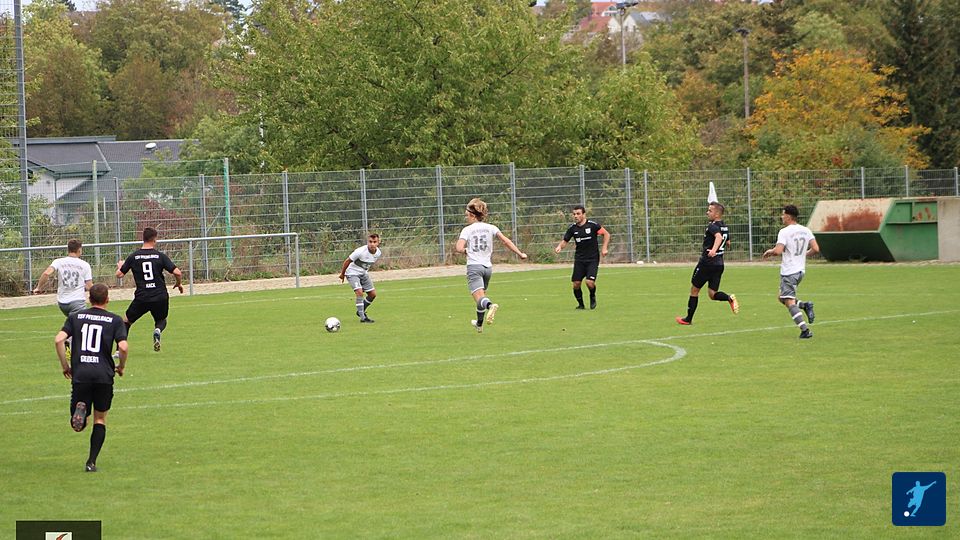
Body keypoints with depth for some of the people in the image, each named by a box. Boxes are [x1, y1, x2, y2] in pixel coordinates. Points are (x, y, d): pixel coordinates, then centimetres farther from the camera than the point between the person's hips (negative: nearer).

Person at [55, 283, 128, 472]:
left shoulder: (75, 317, 11)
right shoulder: (115, 320, 5)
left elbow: (59, 339, -1)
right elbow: (123, 347, -8)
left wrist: (64, 365, 9)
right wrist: (121, 367, 11)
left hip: (80, 375, 1)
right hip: (104, 375, -1)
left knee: (78, 425, 9)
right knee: (100, 419, 15)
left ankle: (80, 408, -27)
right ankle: (92, 462, 4)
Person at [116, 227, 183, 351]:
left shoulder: (133, 257, -1)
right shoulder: (160, 256, -3)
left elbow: (119, 274, 5)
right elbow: (177, 272, -9)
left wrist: (120, 265, 29)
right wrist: (179, 284, 13)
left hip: (141, 298, 0)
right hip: (160, 297, 0)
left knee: (126, 321, 19)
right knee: (161, 320, 25)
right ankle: (157, 331, -11)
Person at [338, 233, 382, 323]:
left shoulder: (378, 253, -11)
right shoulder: (360, 251, -31)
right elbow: (347, 261, -17)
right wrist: (342, 274, -6)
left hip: (363, 273, 7)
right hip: (352, 273, -7)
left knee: (373, 294, 5)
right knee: (359, 292, -23)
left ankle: (361, 311, 26)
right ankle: (362, 317, -18)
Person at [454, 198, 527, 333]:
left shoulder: (467, 230, -2)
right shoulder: (490, 228, 7)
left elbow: (459, 248, -13)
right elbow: (506, 241, -3)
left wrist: (466, 251, 9)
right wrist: (520, 253, 0)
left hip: (473, 267, -5)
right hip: (487, 266, 5)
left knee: (479, 296, -17)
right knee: (481, 294, 24)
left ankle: (490, 305, -51)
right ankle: (479, 323, 37)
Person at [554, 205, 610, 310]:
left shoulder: (593, 225, -10)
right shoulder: (572, 228, 1)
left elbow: (606, 234, -1)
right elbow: (565, 241, 10)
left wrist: (604, 248, -11)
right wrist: (559, 246, -11)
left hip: (593, 259, -3)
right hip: (579, 260, 3)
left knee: (590, 282, -18)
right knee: (576, 283, -4)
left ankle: (593, 297, 15)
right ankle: (580, 304, 20)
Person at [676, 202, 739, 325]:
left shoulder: (712, 226, -14)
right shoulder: (725, 227, 11)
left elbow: (718, 236, -35)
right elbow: (727, 242, 28)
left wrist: (714, 249, -49)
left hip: (706, 263, -7)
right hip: (719, 264, 7)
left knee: (694, 290, 9)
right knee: (712, 294, 8)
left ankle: (688, 318, 17)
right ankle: (729, 298, -20)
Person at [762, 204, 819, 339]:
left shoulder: (784, 232, -14)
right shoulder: (805, 231, 6)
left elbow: (778, 250, -24)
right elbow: (816, 249, 2)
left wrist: (770, 252, -2)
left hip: (788, 271, -8)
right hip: (801, 270, 8)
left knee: (789, 302, -4)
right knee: (783, 298, 22)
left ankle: (805, 330, -13)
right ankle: (805, 305, -1)